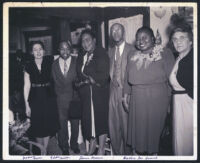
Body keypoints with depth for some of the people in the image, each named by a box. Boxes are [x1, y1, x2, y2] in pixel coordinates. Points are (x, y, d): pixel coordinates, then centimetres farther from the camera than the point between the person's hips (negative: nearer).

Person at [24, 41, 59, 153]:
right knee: (38, 126, 6)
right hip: (35, 99, 0)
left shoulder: (49, 61, -1)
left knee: (48, 125, 5)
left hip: (49, 98, 1)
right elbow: (27, 86, -2)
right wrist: (27, 104, -5)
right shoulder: (29, 66, -2)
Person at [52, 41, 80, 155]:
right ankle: (64, 147, 24)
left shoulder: (76, 62, -1)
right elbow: (55, 81, 6)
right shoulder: (55, 64, 3)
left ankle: (74, 145, 31)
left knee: (75, 123, 11)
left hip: (74, 97, 0)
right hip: (61, 98, 1)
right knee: (62, 123, 6)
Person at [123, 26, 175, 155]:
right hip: (137, 99, 4)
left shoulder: (164, 53, -3)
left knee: (155, 128, 6)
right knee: (137, 129, 11)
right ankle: (137, 152, 29)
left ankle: (153, 152, 26)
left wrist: (170, 100, -10)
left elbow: (171, 77, -6)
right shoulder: (134, 55, 10)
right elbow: (128, 77, 14)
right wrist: (126, 95, 9)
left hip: (157, 98, -4)